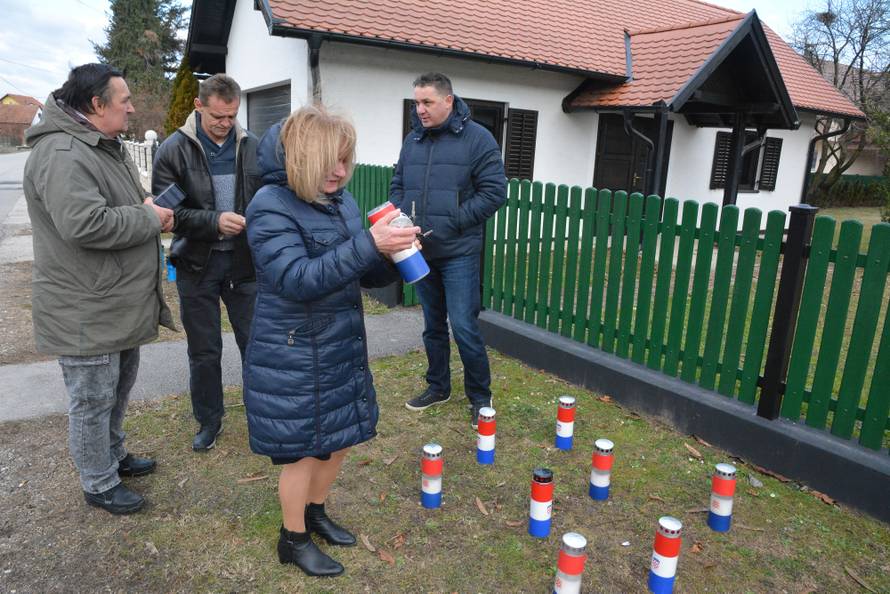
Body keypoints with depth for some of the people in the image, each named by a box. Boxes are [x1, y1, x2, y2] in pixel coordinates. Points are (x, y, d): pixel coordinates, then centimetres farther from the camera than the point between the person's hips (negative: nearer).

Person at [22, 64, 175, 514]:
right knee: (93, 400, 6)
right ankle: (99, 485, 23)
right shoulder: (62, 154, -22)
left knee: (120, 386, 24)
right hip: (84, 314, -10)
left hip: (117, 304, 10)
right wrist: (149, 218, -20)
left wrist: (152, 210, 3)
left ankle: (113, 455, 43)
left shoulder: (105, 145, 13)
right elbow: (85, 224, -33)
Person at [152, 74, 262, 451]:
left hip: (244, 262, 1)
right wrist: (214, 221, -23)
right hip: (197, 264, -1)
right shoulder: (174, 150, -5)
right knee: (204, 351, 13)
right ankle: (208, 420, 32)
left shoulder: (252, 147, 2)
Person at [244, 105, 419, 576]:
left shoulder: (342, 201, 4)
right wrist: (368, 244, -33)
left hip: (342, 348, 7)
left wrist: (391, 257, -13)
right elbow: (298, 279, -28)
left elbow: (365, 276, 9)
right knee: (302, 449, 8)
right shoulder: (271, 207, -16)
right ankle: (293, 540, 32)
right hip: (293, 356, -7)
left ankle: (314, 513, 44)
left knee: (340, 439, 18)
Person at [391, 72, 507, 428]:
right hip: (421, 252, 6)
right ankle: (438, 387, 32)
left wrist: (452, 221, -16)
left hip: (458, 253, -5)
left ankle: (480, 397, 12)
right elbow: (398, 185, 18)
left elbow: (494, 191, -11)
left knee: (464, 327, -6)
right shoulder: (413, 140, 10)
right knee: (433, 326, 16)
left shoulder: (477, 139, -6)